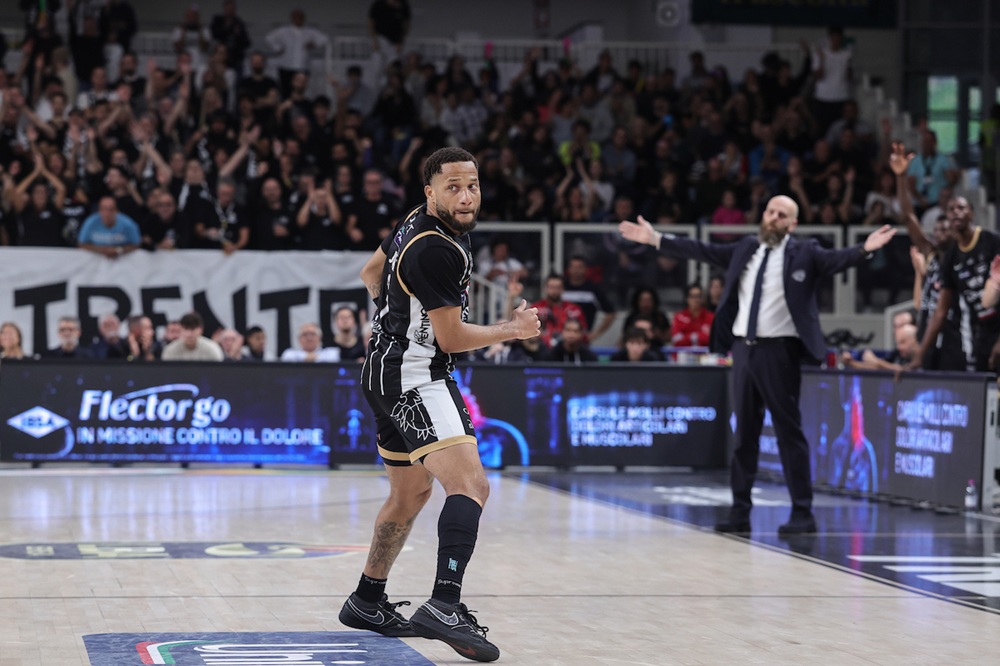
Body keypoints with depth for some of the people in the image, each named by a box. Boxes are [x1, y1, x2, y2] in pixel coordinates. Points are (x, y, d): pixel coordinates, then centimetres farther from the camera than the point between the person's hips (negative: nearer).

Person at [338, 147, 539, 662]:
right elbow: (452, 339, -15)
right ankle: (445, 605, -39)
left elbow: (371, 273, 25)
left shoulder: (417, 222, 8)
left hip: (389, 371, 11)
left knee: (411, 493, 24)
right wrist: (514, 329, -2)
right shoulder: (437, 249, -21)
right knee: (470, 485, -24)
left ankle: (367, 601, 36)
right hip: (414, 376, -11)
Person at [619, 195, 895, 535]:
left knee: (789, 431, -3)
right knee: (744, 433, 11)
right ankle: (740, 511, 17)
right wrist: (656, 238, 17)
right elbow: (703, 251, 17)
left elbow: (836, 259, -16)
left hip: (779, 351, -5)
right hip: (743, 347, 5)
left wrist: (865, 248, -36)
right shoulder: (745, 249, 12)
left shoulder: (804, 253, -1)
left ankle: (802, 514, 1)